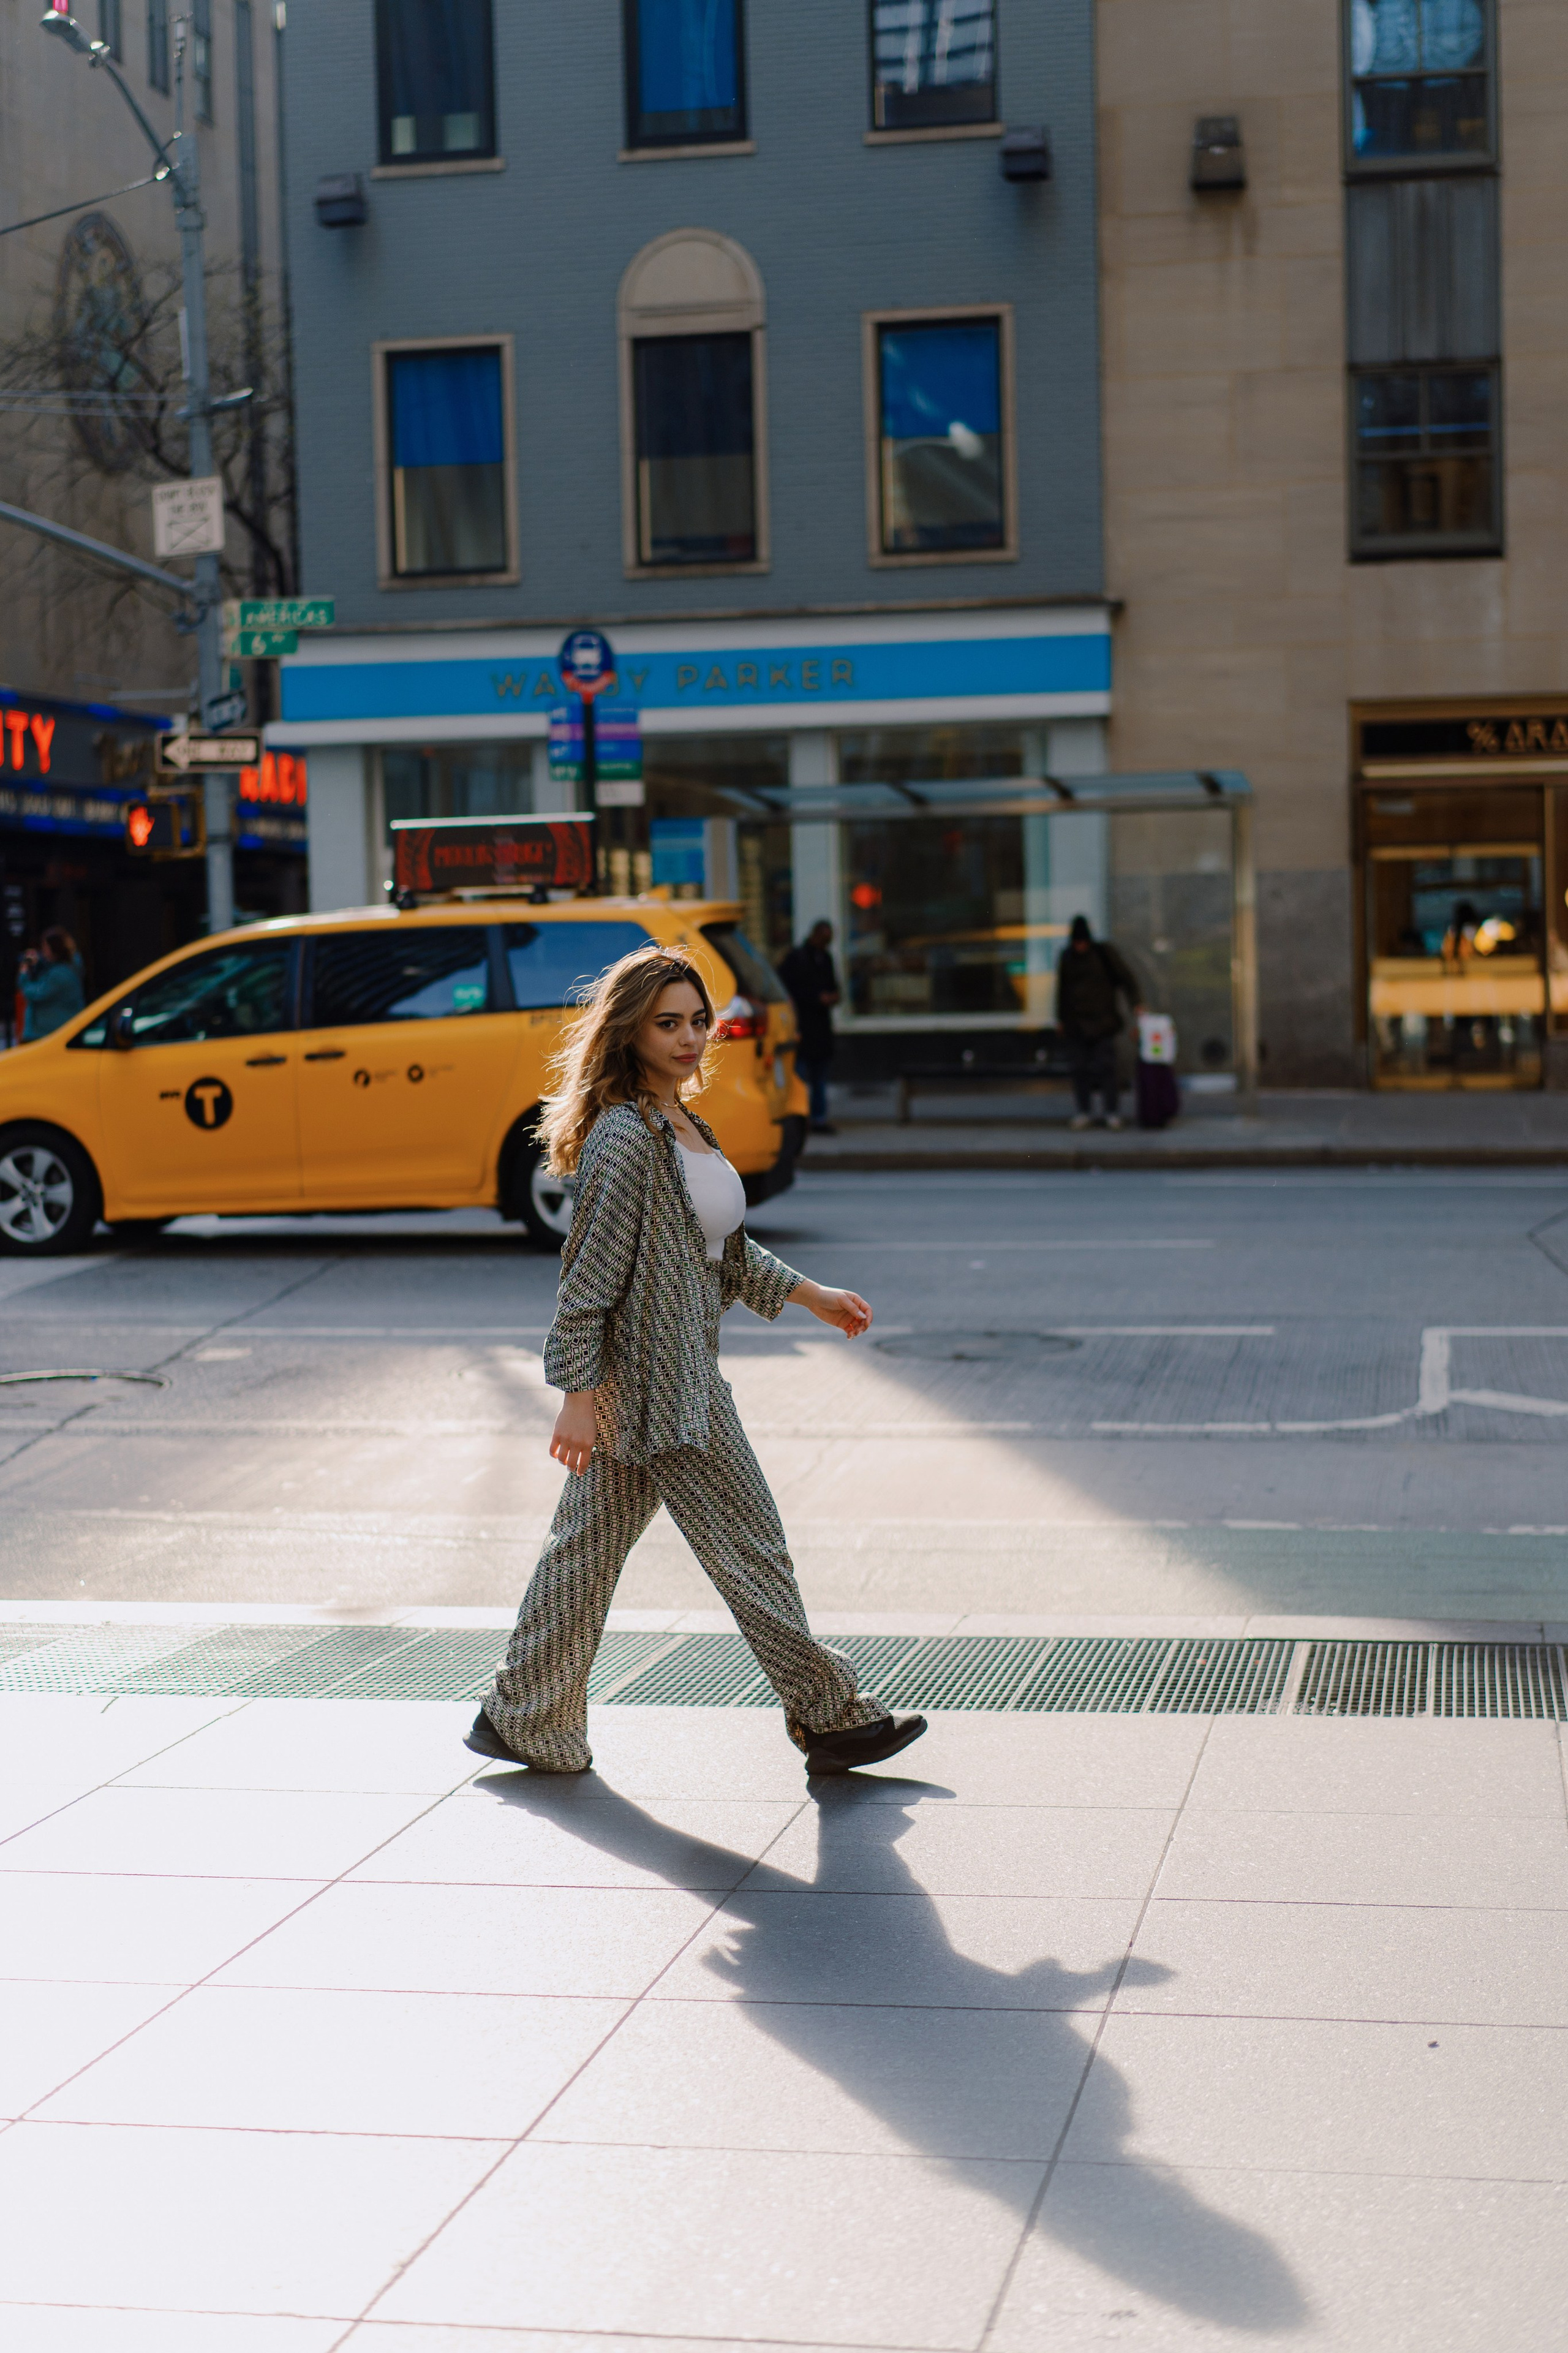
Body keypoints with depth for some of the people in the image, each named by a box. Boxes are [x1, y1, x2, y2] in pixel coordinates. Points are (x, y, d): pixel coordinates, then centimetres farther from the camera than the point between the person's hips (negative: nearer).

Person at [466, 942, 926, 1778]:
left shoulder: (681, 1124, 12)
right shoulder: (623, 1137, -18)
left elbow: (722, 1248, 23)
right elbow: (591, 1273, -19)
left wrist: (807, 1293, 21)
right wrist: (579, 1395, -20)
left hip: (678, 1367, 10)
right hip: (655, 1377, -10)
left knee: (588, 1547, 14)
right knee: (749, 1545, 1)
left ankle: (521, 1721, 22)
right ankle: (829, 1718, 12)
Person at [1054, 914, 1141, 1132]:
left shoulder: (1103, 952, -2)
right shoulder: (1067, 957, 7)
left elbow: (1125, 977, -2)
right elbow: (1062, 989, 15)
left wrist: (1136, 1002, -13)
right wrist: (1060, 1018, 14)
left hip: (1101, 1021, -3)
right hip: (1075, 1022, 3)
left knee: (1105, 1067, -6)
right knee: (1079, 1068, 2)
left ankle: (1110, 1112, -4)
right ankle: (1084, 1111, 8)